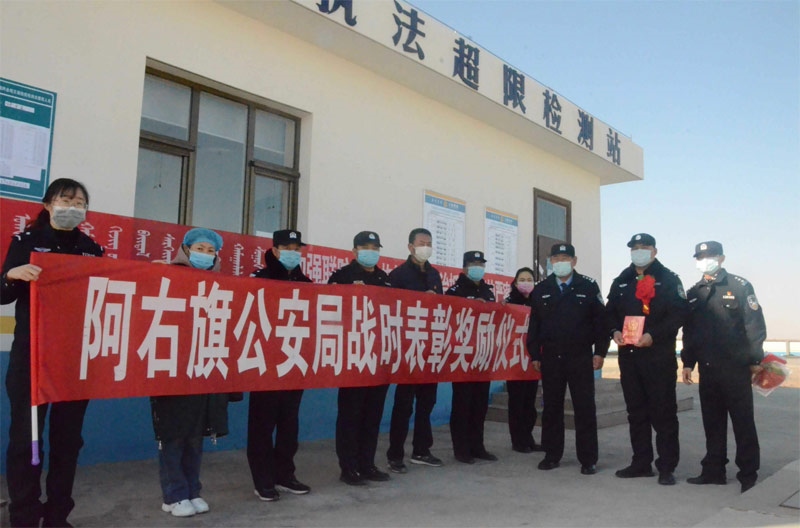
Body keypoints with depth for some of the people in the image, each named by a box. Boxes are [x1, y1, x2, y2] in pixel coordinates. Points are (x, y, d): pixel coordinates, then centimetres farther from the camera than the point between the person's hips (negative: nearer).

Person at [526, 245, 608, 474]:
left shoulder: (589, 287, 1)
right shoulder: (541, 290, 7)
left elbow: (600, 320, -1)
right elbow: (534, 324, 8)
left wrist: (600, 351, -6)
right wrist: (534, 354, 4)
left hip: (581, 358, -2)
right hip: (550, 358, 2)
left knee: (585, 409, 1)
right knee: (551, 408, 9)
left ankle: (588, 459, 11)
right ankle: (552, 455, 20)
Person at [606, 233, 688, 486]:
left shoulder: (668, 280, -1)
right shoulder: (622, 281, 14)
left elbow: (678, 314, -9)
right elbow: (610, 312, 16)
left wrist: (653, 335, -19)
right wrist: (615, 331, -4)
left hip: (659, 356, -5)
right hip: (628, 355, 5)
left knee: (663, 412, -1)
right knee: (636, 411, 11)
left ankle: (667, 467, 9)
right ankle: (641, 462, 22)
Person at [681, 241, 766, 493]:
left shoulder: (740, 287, -3)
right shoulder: (693, 293, 12)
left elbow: (755, 324, -6)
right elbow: (689, 331, 14)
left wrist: (755, 359, -10)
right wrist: (688, 362, 12)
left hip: (736, 368, -5)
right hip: (707, 369, 5)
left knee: (743, 422, 3)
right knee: (712, 422, 11)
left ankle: (748, 474, 12)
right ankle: (713, 470, 20)